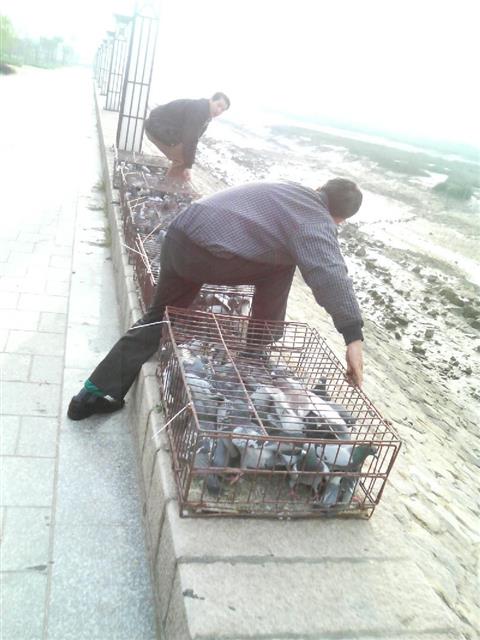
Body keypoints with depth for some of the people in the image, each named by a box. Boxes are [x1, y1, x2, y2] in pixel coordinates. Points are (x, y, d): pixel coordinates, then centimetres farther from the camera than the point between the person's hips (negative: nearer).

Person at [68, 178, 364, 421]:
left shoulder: (289, 191, 27)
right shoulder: (317, 224, 2)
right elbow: (331, 276, -13)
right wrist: (354, 336, -14)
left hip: (180, 234, 8)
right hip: (211, 258, -8)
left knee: (159, 317, 19)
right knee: (282, 265, 13)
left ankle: (98, 391, 19)